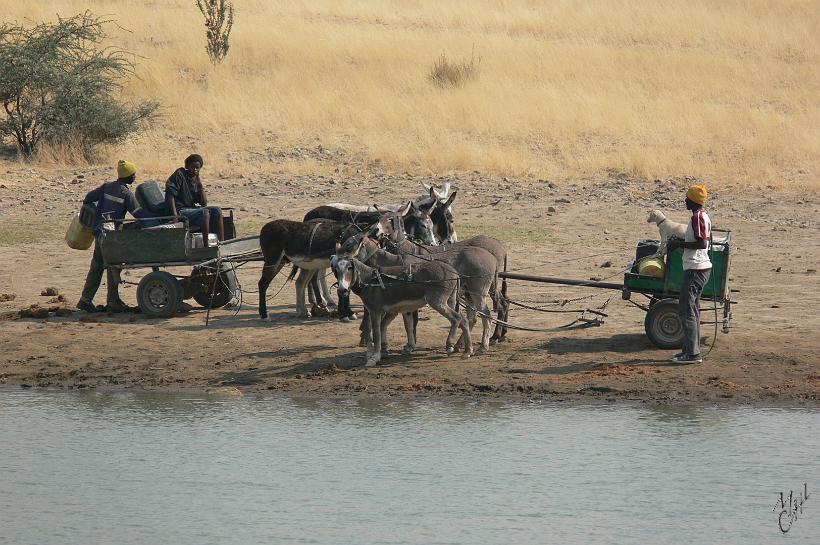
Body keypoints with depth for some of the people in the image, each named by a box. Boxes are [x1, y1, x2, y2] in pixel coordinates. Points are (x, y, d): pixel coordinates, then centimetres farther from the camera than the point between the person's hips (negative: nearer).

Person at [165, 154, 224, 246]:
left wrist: (200, 185, -1)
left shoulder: (195, 180, 16)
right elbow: (170, 195, -15)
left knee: (217, 210, -11)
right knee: (204, 213, -30)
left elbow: (204, 204, 10)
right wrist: (175, 216, -23)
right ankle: (206, 246, -30)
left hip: (192, 209, 8)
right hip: (180, 211, -8)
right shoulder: (179, 175, -4)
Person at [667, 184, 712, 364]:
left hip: (695, 270, -11)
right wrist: (681, 243, 16)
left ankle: (693, 353, -11)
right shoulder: (704, 216, 15)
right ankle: (690, 349, 19)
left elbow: (701, 243, -25)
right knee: (693, 310, 15)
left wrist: (680, 244, -16)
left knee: (686, 310, -9)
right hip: (701, 268, 11)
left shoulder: (697, 217, -16)